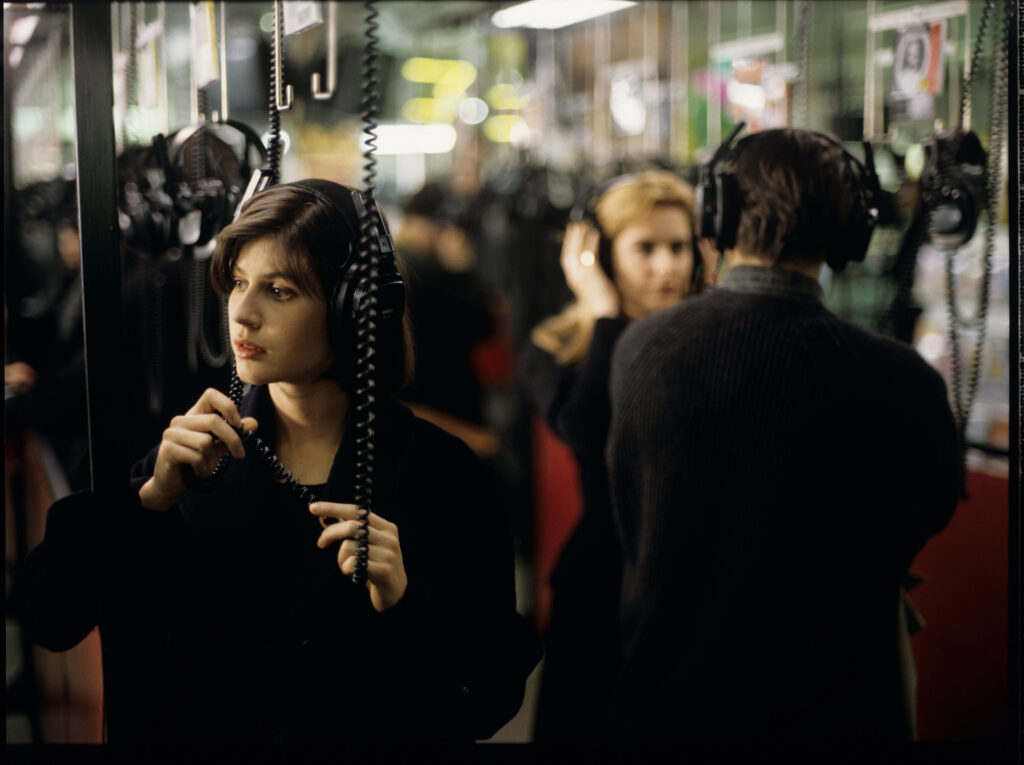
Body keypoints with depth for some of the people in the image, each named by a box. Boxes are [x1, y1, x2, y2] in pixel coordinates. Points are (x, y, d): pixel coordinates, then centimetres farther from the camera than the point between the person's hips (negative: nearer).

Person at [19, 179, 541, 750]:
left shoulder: (441, 470, -3)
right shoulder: (191, 455, 2)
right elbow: (50, 622, -4)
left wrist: (403, 601, -18)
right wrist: (149, 499, -14)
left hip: (376, 747, -2)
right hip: (198, 738, 2)